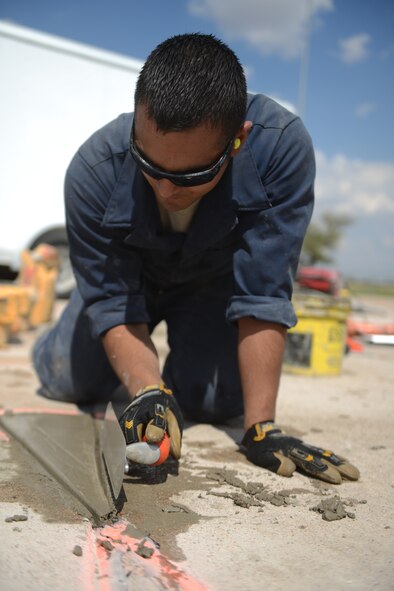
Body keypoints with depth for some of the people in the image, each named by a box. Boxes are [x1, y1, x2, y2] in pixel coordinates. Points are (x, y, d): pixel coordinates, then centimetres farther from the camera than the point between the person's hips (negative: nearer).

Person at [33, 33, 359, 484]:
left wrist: (261, 428, -36)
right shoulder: (93, 170, -35)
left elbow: (263, 296, -35)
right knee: (68, 381, -5)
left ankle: (186, 353, 24)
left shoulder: (282, 146, -39)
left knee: (217, 401, -12)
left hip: (214, 281, 0)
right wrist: (148, 391, -45)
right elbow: (112, 304, -27)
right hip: (130, 278, 1)